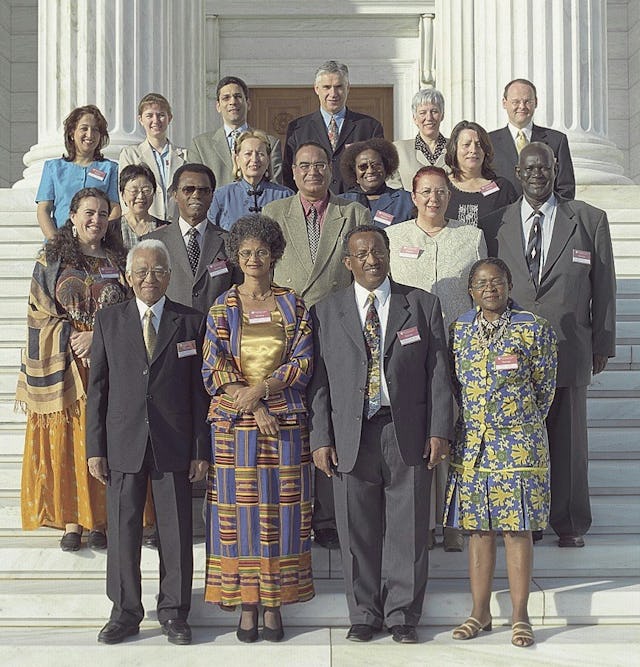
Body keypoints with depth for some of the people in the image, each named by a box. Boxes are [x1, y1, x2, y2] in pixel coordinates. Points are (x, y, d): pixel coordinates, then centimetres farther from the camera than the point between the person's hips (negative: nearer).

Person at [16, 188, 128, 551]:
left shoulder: (119, 261, 10)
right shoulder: (51, 260, 7)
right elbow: (40, 313, 3)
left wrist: (98, 337, -10)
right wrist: (70, 338, -10)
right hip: (64, 365, -1)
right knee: (64, 441, -2)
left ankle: (100, 520, 5)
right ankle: (71, 521, 4)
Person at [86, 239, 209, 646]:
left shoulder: (191, 323, 3)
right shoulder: (108, 322, 7)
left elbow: (200, 390, 2)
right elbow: (97, 389, 6)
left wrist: (202, 451, -2)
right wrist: (95, 448, 1)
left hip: (174, 445, -1)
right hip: (123, 445, 1)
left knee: (177, 532, 5)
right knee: (123, 530, 7)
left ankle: (174, 613, 19)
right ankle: (125, 613, 21)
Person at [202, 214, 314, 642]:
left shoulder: (293, 306, 6)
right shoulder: (223, 309, 6)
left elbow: (304, 363, -1)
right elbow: (214, 370, -1)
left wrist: (261, 389, -14)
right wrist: (254, 407, -12)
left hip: (285, 422, 0)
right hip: (234, 425, 0)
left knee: (280, 512, 2)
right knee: (239, 510, 1)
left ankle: (274, 604, 11)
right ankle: (247, 604, 10)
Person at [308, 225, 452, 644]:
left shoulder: (423, 305, 7)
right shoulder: (326, 312, 8)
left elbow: (438, 373, 4)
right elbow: (319, 381, 6)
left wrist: (440, 431, -3)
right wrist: (321, 439, -1)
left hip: (408, 433, 0)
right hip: (351, 436, 1)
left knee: (407, 530, 4)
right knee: (357, 531, 6)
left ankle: (403, 616, 17)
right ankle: (364, 616, 19)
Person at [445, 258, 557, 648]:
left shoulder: (534, 328, -2)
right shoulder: (460, 329, 7)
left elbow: (544, 388, 3)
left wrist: (521, 427, 5)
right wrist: (472, 427, 10)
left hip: (518, 446, -3)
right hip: (471, 446, 3)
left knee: (517, 529, 1)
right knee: (479, 529, 9)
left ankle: (520, 616, 12)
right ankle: (480, 612, 20)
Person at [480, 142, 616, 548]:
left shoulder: (590, 221, 5)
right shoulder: (495, 226, 8)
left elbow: (604, 286, 6)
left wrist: (603, 343, 4)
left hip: (568, 350, -1)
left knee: (568, 437, 6)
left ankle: (570, 523, 20)